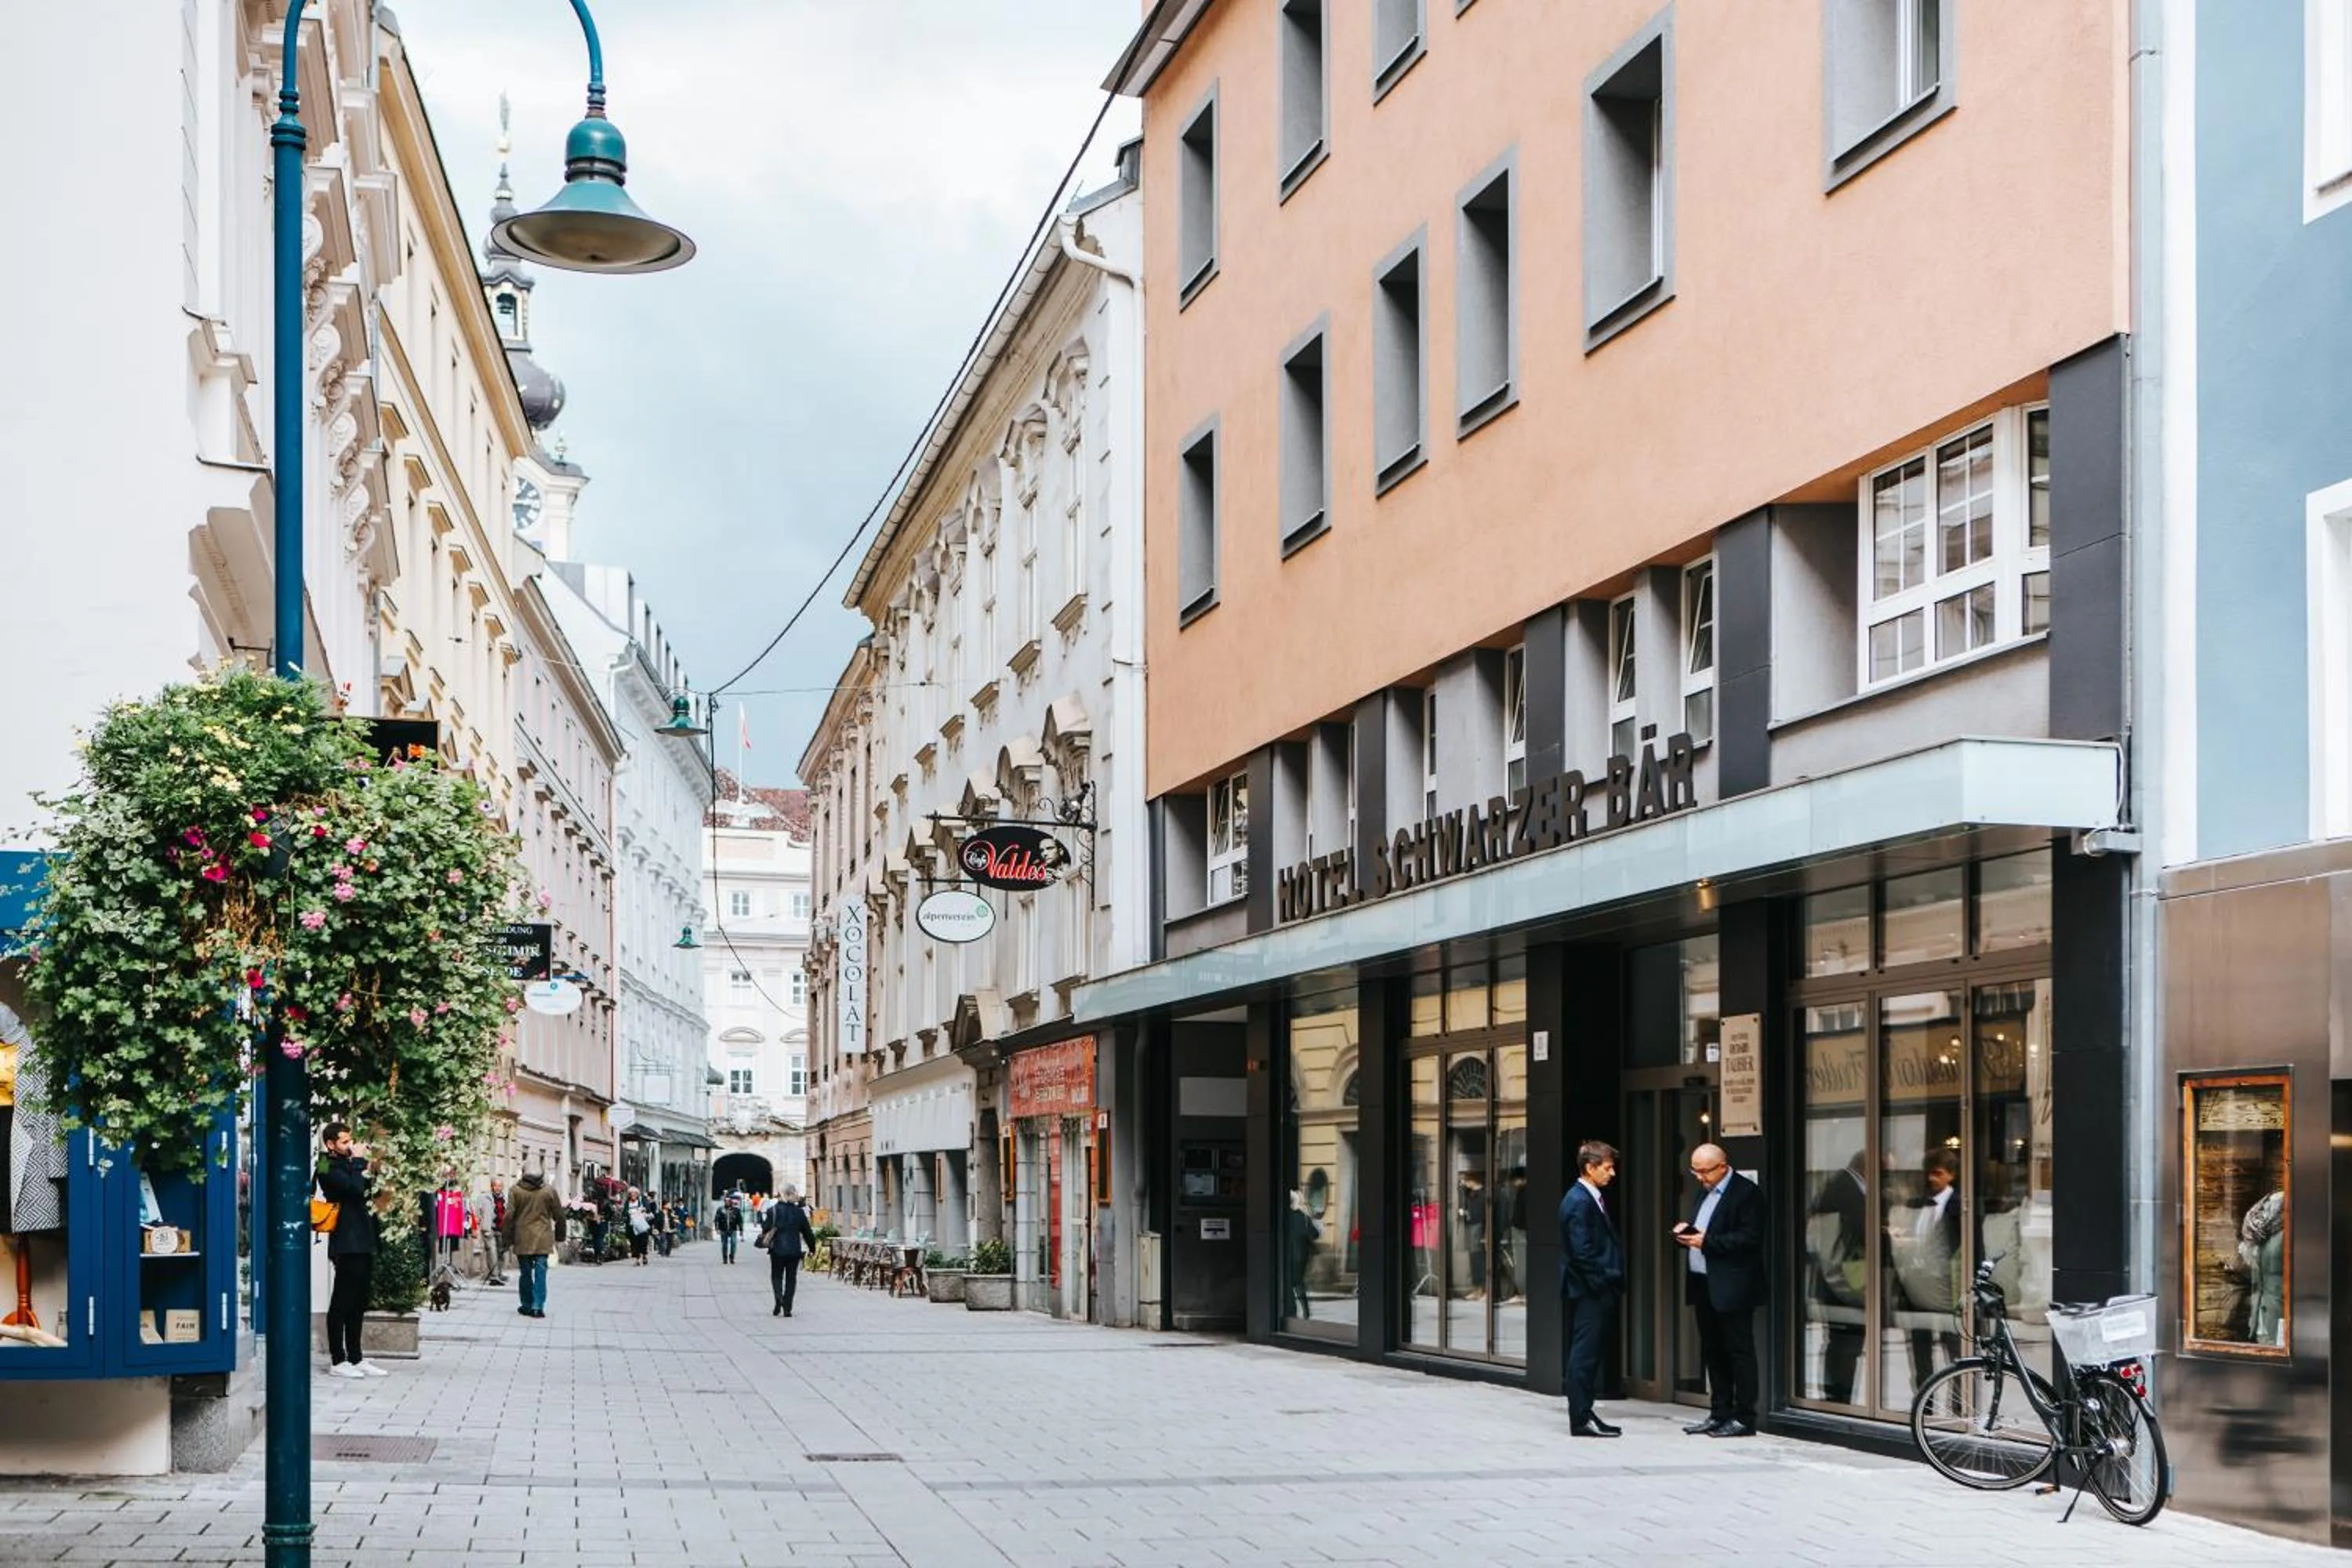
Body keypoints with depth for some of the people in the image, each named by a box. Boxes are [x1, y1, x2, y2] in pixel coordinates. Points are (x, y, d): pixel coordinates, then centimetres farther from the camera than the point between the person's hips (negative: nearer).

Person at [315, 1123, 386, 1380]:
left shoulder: (346, 1164, 19)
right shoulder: (329, 1168, -9)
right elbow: (356, 1188, -23)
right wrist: (359, 1162, -11)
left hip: (362, 1243, 9)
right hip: (347, 1245, -9)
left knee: (358, 1304, 11)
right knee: (342, 1303, -4)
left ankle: (356, 1359, 15)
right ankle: (338, 1361, -1)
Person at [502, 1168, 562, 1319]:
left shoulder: (516, 1190, -2)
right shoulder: (549, 1191, 1)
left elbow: (509, 1216, -2)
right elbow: (559, 1216, 7)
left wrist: (507, 1237, 7)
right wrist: (559, 1236, 20)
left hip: (522, 1239, 0)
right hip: (543, 1240, 0)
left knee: (525, 1273, 10)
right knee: (540, 1272, -1)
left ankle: (527, 1306, 15)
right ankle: (538, 1306, -9)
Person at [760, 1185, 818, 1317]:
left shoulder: (773, 1210, -5)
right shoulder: (799, 1212, -1)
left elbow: (766, 1228, -4)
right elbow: (807, 1231, 5)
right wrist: (812, 1246, 16)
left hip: (777, 1248, -1)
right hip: (794, 1250, 1)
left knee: (776, 1276, 11)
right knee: (791, 1278, 7)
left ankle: (779, 1297, -17)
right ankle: (787, 1308, 3)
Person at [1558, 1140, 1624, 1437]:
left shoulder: (1592, 1199, 16)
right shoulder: (1579, 1202, -15)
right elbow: (1581, 1251, -20)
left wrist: (1614, 1280, 13)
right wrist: (1601, 1282, -17)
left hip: (1597, 1291, 10)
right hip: (1589, 1290, -10)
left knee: (1588, 1355, 13)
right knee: (1584, 1355, -6)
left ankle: (1585, 1413, 19)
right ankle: (1581, 1420, -3)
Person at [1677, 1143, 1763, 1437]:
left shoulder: (1745, 1192, -12)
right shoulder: (1705, 1190, 16)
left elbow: (1749, 1237, -18)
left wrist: (1706, 1241, -21)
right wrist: (1687, 1230, 1)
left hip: (1731, 1288, -9)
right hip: (1703, 1285, 9)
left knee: (1739, 1352, -2)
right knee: (1713, 1353, 13)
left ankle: (1744, 1419, 2)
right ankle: (1720, 1414, 20)